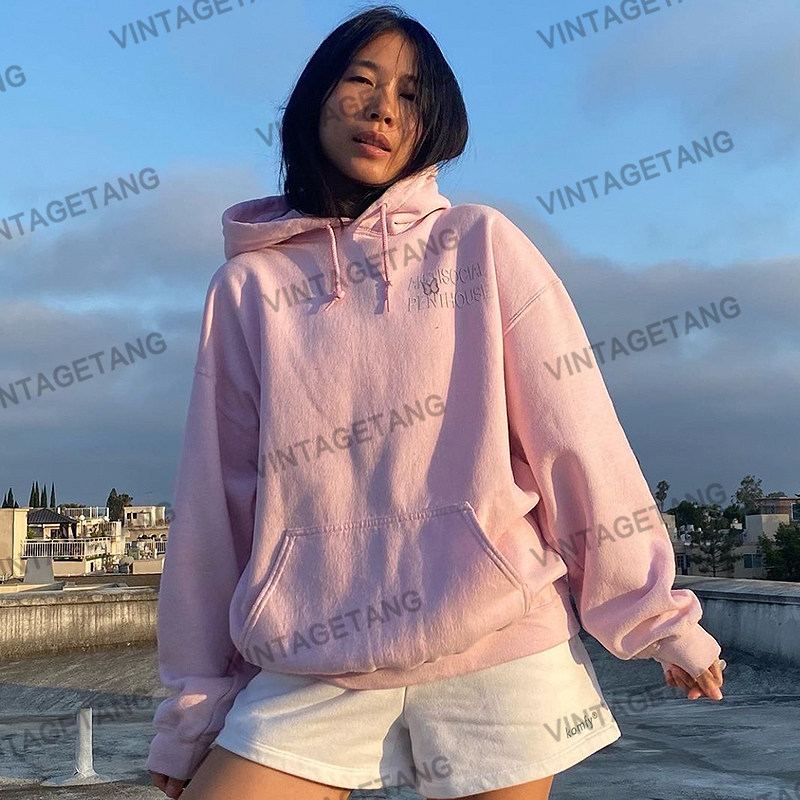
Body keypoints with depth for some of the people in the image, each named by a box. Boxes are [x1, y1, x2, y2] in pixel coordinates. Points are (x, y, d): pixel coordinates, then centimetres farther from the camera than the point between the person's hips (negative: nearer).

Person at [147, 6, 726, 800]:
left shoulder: (482, 245, 3)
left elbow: (578, 437, 1)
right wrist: (193, 714, 9)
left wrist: (656, 616, 1)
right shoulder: (249, 286, 6)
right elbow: (216, 502, 6)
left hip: (499, 647, -1)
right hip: (314, 669, 2)